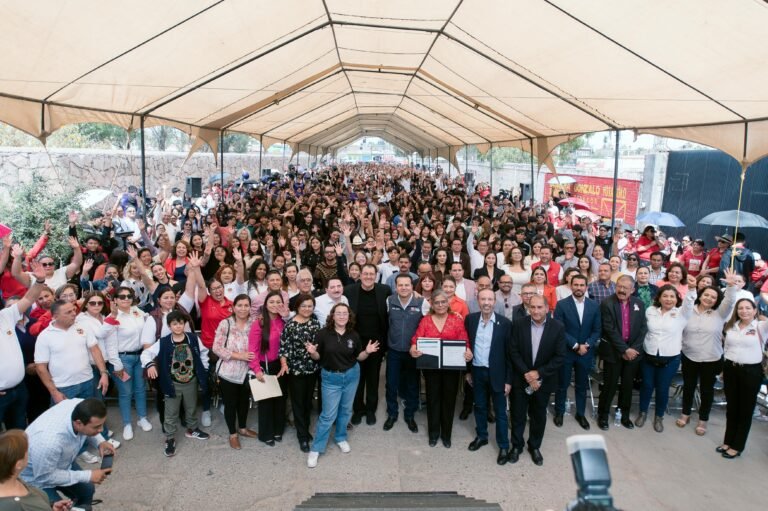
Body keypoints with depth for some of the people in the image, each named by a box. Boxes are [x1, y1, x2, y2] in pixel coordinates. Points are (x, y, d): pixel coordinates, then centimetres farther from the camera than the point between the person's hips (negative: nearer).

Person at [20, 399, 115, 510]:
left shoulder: (80, 406, -28)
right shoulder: (49, 441, -45)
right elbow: (45, 476, -28)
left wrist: (100, 442, -20)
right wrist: (88, 475, -26)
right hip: (36, 477, -6)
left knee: (87, 491, 16)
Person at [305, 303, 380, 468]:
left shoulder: (353, 335, -6)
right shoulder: (323, 333, -16)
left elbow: (358, 357, 4)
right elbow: (317, 357, -8)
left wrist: (367, 352, -16)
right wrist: (312, 352, -30)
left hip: (351, 375, 3)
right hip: (331, 377, -3)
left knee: (346, 410, 17)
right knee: (328, 414, 0)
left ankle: (341, 438, 40)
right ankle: (316, 449, 14)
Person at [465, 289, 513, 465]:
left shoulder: (505, 323, -13)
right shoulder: (470, 319, -4)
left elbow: (509, 352, -9)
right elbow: (466, 345, 5)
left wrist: (508, 380, -8)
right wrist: (468, 370, 7)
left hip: (496, 373, -3)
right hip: (477, 371, 3)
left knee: (500, 411, 8)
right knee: (480, 407, 18)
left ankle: (504, 446, 22)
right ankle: (481, 436, 38)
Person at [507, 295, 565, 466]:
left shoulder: (558, 327, -11)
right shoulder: (519, 325, -10)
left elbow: (560, 356, -11)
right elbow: (513, 352, -9)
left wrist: (538, 373, -17)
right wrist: (526, 374, -16)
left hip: (543, 380, 0)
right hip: (520, 379, 0)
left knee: (539, 416, 15)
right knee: (518, 415, 11)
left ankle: (534, 446, 36)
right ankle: (516, 446, 31)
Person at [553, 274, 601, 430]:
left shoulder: (594, 305, 0)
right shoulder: (562, 304, -9)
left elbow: (597, 330, 2)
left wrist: (587, 345, -13)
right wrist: (576, 345, -16)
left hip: (586, 352, 2)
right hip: (565, 352, -2)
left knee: (582, 385, 14)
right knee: (562, 384, 10)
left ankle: (580, 413, 30)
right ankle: (559, 412, 26)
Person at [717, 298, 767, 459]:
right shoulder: (731, 326, 6)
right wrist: (724, 368, 13)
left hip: (751, 371, -4)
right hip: (731, 369, 4)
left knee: (745, 409, 8)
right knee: (731, 407, 15)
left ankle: (737, 446, 20)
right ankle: (728, 441, 29)